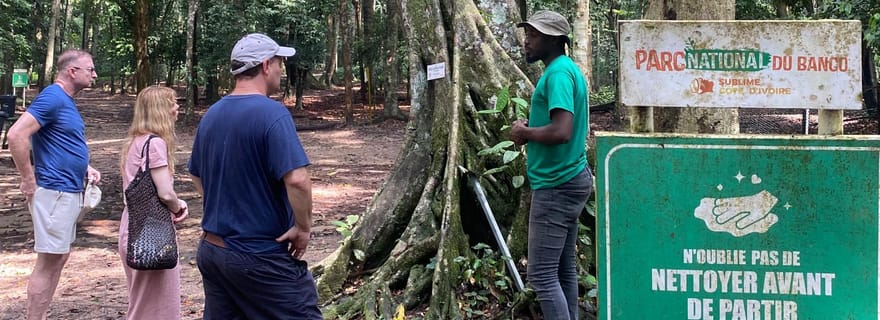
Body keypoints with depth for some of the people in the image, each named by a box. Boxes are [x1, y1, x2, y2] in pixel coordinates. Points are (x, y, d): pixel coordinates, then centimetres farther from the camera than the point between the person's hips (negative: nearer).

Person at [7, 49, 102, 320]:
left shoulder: (66, 100, 13)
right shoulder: (52, 97, -16)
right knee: (48, 261, -5)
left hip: (69, 191, 10)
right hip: (55, 191, -10)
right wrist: (29, 182, -20)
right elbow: (17, 135, -25)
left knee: (59, 258, 14)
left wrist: (84, 167, 12)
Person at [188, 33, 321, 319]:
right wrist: (303, 228, -13)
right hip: (261, 257, -8)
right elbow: (297, 179, -26)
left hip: (211, 250, 8)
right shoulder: (272, 113, -16)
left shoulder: (211, 115, 8)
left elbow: (197, 177, 20)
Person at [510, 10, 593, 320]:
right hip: (569, 179, 10)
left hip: (556, 186, -10)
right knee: (564, 269, 13)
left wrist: (525, 132, -11)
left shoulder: (558, 73, -17)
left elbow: (561, 132, -28)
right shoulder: (569, 69, 15)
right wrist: (531, 128, 8)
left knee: (542, 274, -9)